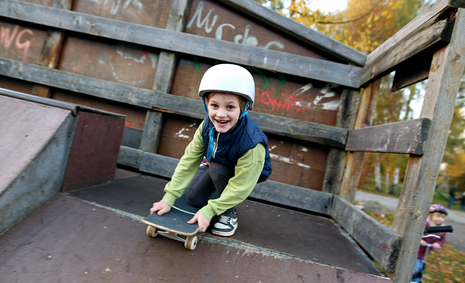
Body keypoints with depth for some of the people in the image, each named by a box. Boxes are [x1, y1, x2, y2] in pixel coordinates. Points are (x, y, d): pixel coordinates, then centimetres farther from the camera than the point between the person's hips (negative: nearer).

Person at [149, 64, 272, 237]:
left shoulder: (252, 143, -41)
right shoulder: (207, 125, -26)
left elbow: (240, 187, -33)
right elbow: (189, 161, -20)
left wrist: (208, 211, -31)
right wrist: (169, 198, -21)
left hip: (247, 174, -4)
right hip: (215, 164, 5)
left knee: (217, 168, -33)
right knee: (193, 198, -5)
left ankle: (229, 213, -8)